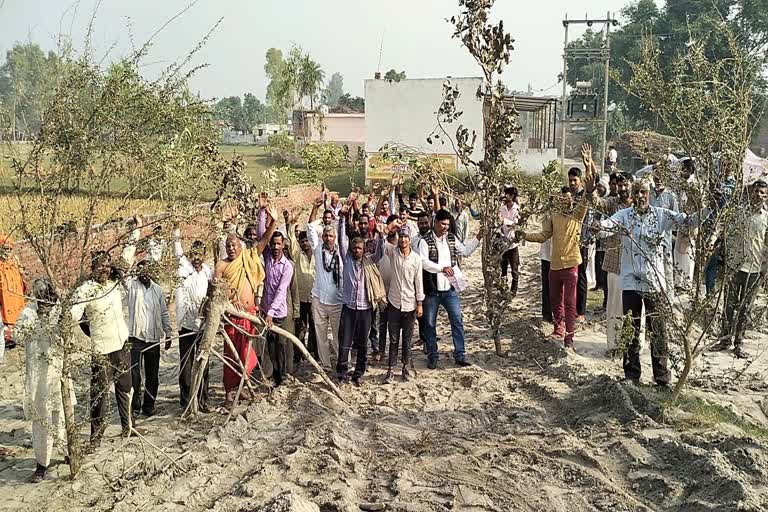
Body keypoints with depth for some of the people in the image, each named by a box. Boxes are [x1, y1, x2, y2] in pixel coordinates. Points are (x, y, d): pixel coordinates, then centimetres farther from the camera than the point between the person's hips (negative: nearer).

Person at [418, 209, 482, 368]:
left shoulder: (452, 239, 6)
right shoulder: (425, 241, -10)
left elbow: (466, 251, 16)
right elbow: (424, 262, -20)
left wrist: (478, 238, 8)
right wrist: (442, 268, -25)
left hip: (450, 289, 4)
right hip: (432, 290, -4)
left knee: (457, 322, 3)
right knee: (430, 324, 7)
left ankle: (460, 355, 10)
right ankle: (432, 356, 20)